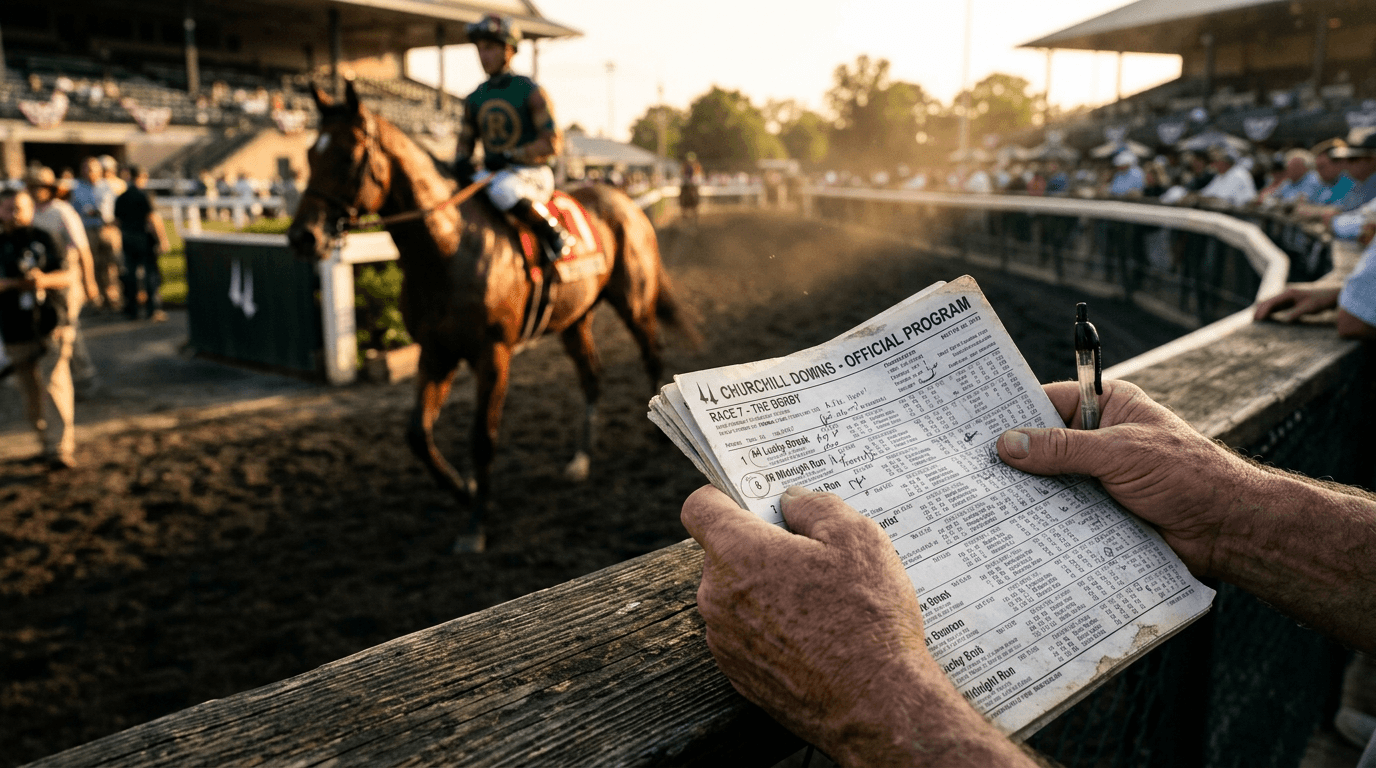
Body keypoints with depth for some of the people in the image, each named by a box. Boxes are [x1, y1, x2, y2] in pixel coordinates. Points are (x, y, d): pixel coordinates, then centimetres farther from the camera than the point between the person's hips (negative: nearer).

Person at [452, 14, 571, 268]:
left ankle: (554, 234, -18)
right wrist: (461, 161, -6)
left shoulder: (530, 92, -5)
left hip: (532, 174, -6)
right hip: (492, 174, 6)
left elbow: (553, 143, -10)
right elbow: (466, 140, 19)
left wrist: (511, 156, -21)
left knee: (502, 190, -38)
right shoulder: (475, 99, 12)